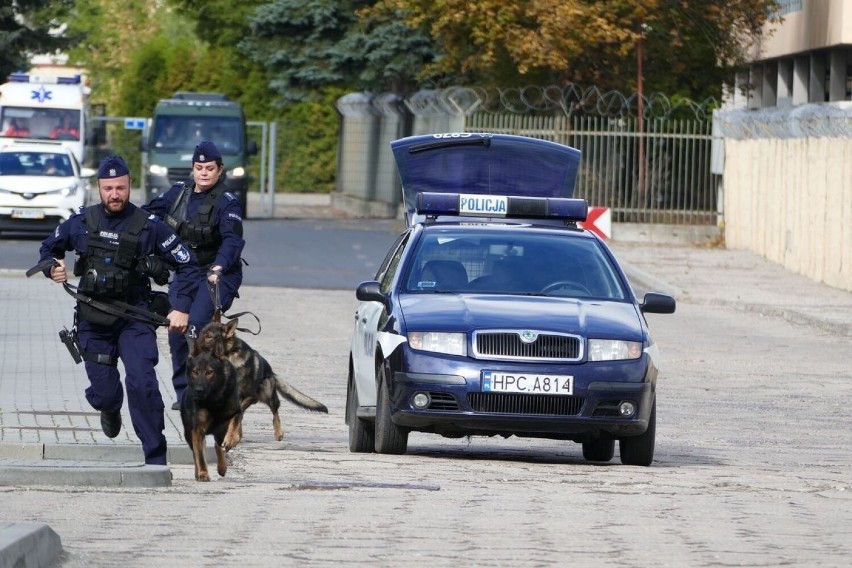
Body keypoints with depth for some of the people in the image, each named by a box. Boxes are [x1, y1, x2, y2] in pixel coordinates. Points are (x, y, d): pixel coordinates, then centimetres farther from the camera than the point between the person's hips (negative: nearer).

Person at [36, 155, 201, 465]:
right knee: (103, 393, 5)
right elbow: (48, 249, 18)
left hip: (134, 316, -2)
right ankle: (111, 409, 46)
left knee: (142, 382, -21)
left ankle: (156, 459, -14)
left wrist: (181, 308, -11)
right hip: (92, 320, 2)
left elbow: (187, 265, -1)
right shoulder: (81, 222, 1)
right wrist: (53, 268, -5)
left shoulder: (149, 226, -6)